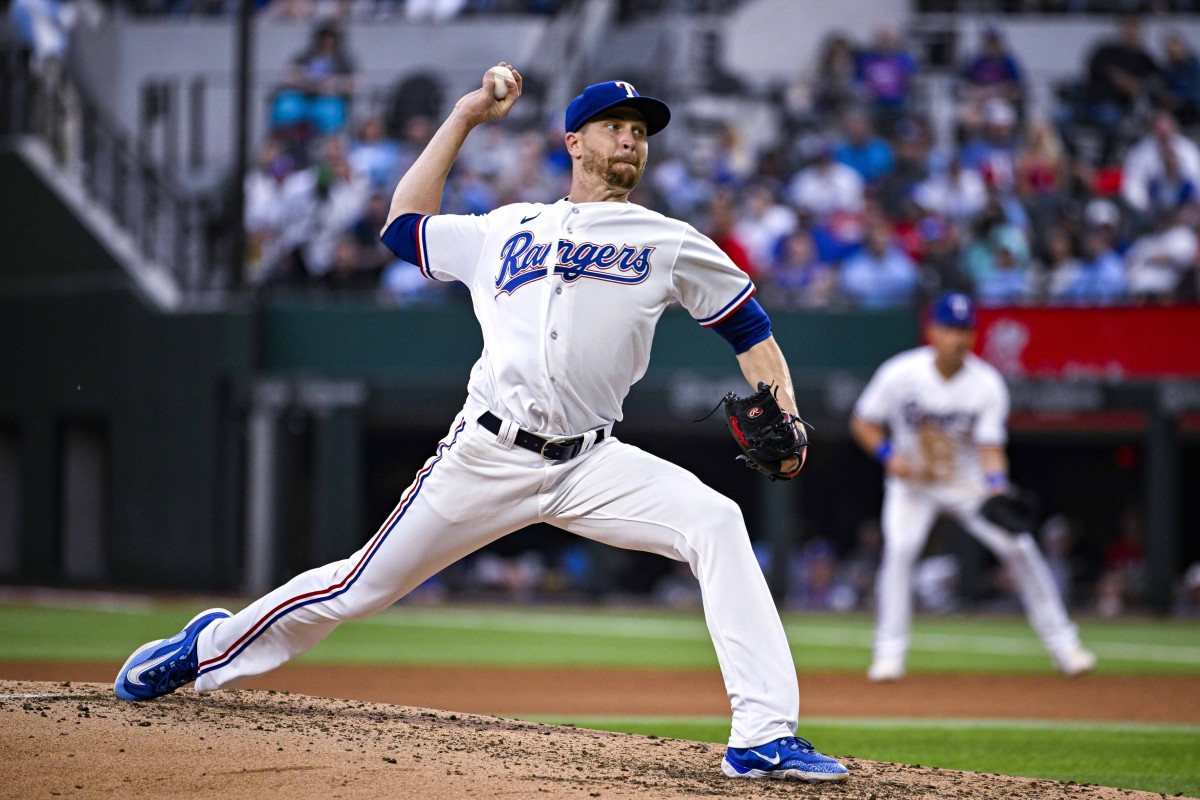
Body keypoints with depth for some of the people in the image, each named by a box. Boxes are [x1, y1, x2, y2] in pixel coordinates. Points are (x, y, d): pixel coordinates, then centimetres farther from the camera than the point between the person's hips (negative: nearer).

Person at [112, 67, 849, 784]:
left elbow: (749, 327, 11)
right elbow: (405, 224, 27)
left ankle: (765, 738, -28)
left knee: (716, 524, -25)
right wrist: (465, 118, 26)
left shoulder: (667, 241, 11)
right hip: (486, 457, 1)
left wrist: (783, 423, -5)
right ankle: (210, 650, 28)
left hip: (591, 464, -1)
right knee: (362, 588, 4)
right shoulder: (506, 231, 17)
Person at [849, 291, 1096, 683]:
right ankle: (889, 653, -17)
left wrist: (996, 487, -36)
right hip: (912, 484, -1)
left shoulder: (987, 383, -17)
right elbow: (862, 423, -7)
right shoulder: (899, 374, -18)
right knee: (899, 548, -25)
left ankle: (1063, 644, 5)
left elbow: (990, 448, -17)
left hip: (969, 484, 1)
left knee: (1019, 548, -8)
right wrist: (888, 455, -25)